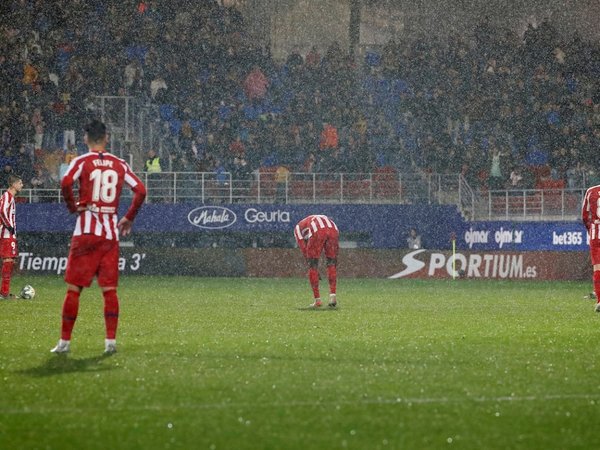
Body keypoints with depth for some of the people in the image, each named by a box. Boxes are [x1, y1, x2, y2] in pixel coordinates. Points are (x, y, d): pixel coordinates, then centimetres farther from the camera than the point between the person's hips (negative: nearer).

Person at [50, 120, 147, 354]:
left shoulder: (82, 162, -1)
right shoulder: (119, 164, 9)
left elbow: (66, 182, -19)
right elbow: (140, 190, 4)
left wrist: (72, 206, -3)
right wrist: (129, 218, 14)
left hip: (86, 231, -3)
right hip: (111, 233, 3)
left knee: (73, 288, 2)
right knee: (109, 289, 6)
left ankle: (65, 341, 3)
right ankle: (111, 341, 0)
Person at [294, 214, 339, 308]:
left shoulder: (298, 228, 32)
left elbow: (303, 247, 20)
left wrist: (310, 262, 21)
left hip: (317, 233, -4)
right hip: (334, 230, 4)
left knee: (313, 266, 10)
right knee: (332, 264, 18)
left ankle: (317, 300, 10)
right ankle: (332, 296, 7)